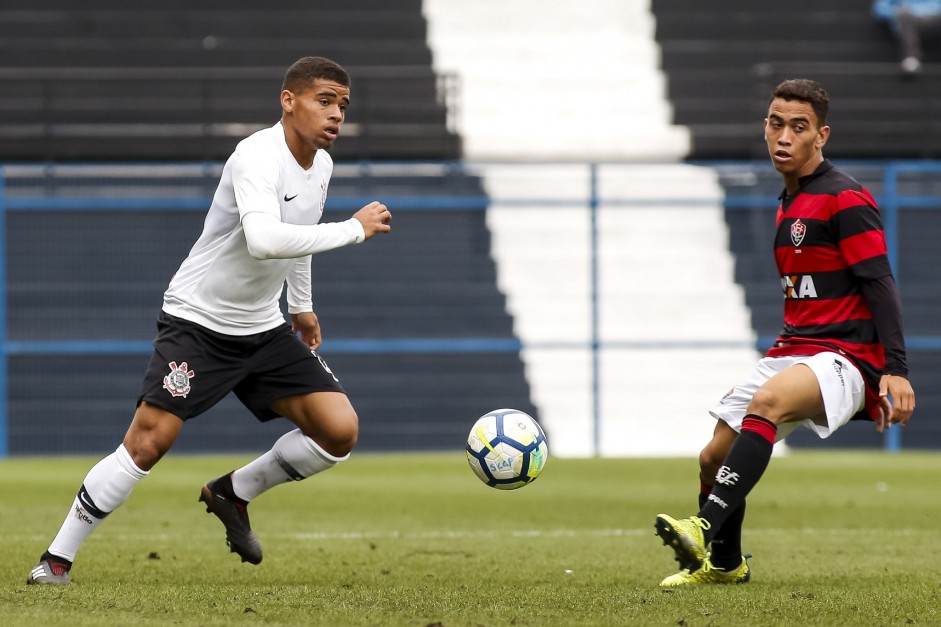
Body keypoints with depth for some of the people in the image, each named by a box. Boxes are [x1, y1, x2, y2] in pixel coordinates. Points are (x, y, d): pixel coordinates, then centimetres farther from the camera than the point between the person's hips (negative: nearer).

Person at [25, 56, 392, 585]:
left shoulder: (321, 165, 4)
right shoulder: (258, 157, -23)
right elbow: (263, 240, -41)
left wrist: (301, 305, 31)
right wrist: (354, 229, -34)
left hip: (265, 330, 7)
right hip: (197, 322, -7)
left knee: (340, 430, -8)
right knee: (147, 442, -15)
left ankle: (233, 494, 14)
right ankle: (57, 561, -3)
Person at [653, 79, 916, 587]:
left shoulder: (844, 199, -9)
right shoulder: (788, 204, 18)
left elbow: (880, 284, -16)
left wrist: (896, 370, -24)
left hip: (846, 355, -9)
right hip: (793, 350, 9)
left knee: (766, 402, -36)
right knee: (714, 457, 6)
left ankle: (705, 531, -46)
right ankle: (724, 563, 30)